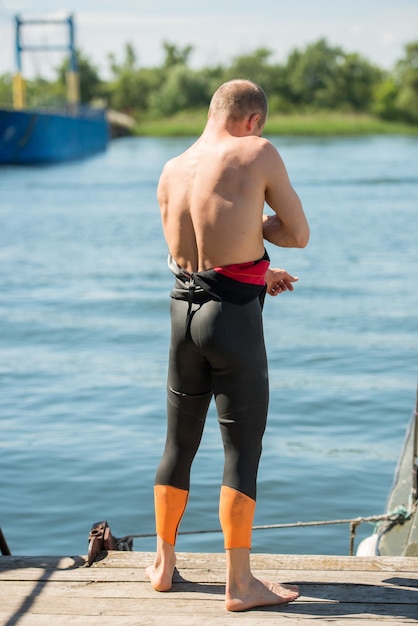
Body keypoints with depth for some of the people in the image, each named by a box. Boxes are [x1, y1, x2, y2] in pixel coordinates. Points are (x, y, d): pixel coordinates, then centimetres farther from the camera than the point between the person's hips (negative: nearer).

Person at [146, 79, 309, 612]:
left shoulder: (170, 173, 9)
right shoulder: (259, 154, -7)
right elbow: (299, 234, -3)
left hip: (184, 310, 6)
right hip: (234, 314, -6)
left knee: (179, 444, 17)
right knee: (243, 451, 2)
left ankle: (164, 564, 29)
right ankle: (240, 584, 8)